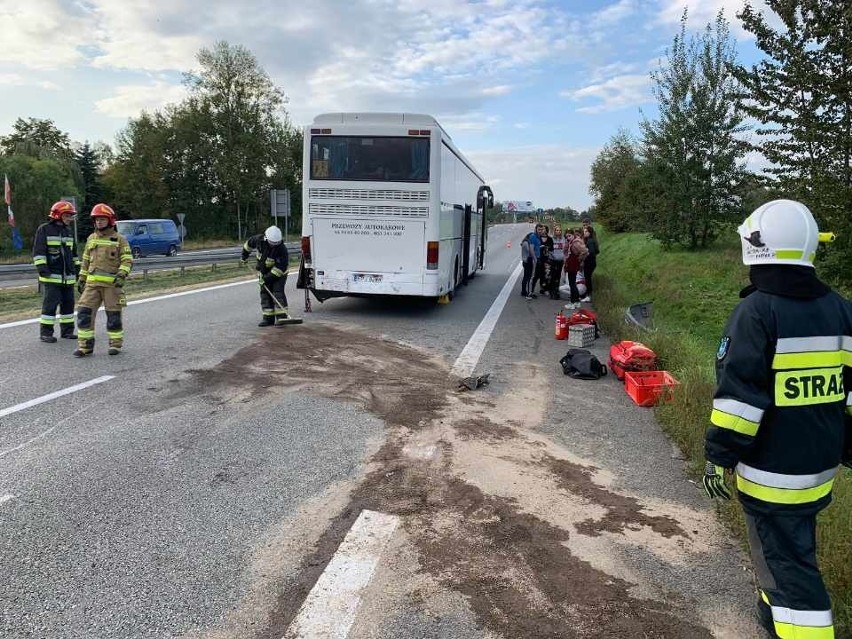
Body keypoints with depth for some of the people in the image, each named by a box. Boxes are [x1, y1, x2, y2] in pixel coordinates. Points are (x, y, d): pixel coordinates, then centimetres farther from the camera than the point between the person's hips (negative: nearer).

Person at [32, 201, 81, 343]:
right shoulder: (44, 230, -3)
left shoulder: (69, 232, 18)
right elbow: (38, 251, -8)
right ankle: (45, 333, 0)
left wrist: (77, 269, 20)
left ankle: (67, 330, 18)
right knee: (50, 304, -7)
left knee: (68, 303, 9)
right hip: (51, 276, -7)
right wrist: (42, 268, -16)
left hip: (68, 276, 7)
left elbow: (74, 253, 25)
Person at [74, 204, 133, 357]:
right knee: (84, 312, -3)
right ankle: (85, 345, 3)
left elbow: (127, 260, -5)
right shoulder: (91, 238, 15)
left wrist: (121, 275, -20)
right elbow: (86, 261, 21)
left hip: (112, 283, -4)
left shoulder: (120, 239, 0)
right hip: (92, 283, 4)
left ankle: (116, 344, 16)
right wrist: (81, 279, 18)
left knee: (114, 315, 1)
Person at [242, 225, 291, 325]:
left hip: (279, 272, -5)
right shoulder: (259, 240, -17)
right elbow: (249, 243, 7)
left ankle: (282, 316, -17)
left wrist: (268, 278, -28)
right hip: (264, 271, 5)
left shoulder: (282, 249, -30)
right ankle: (268, 318, 5)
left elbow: (280, 267, -29)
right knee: (265, 293, 2)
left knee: (278, 291, -17)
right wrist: (245, 255, 18)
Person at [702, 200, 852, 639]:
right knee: (793, 546, 27)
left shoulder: (756, 311, -17)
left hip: (771, 469, -8)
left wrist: (719, 456, -12)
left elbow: (738, 395, -20)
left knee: (786, 563, 2)